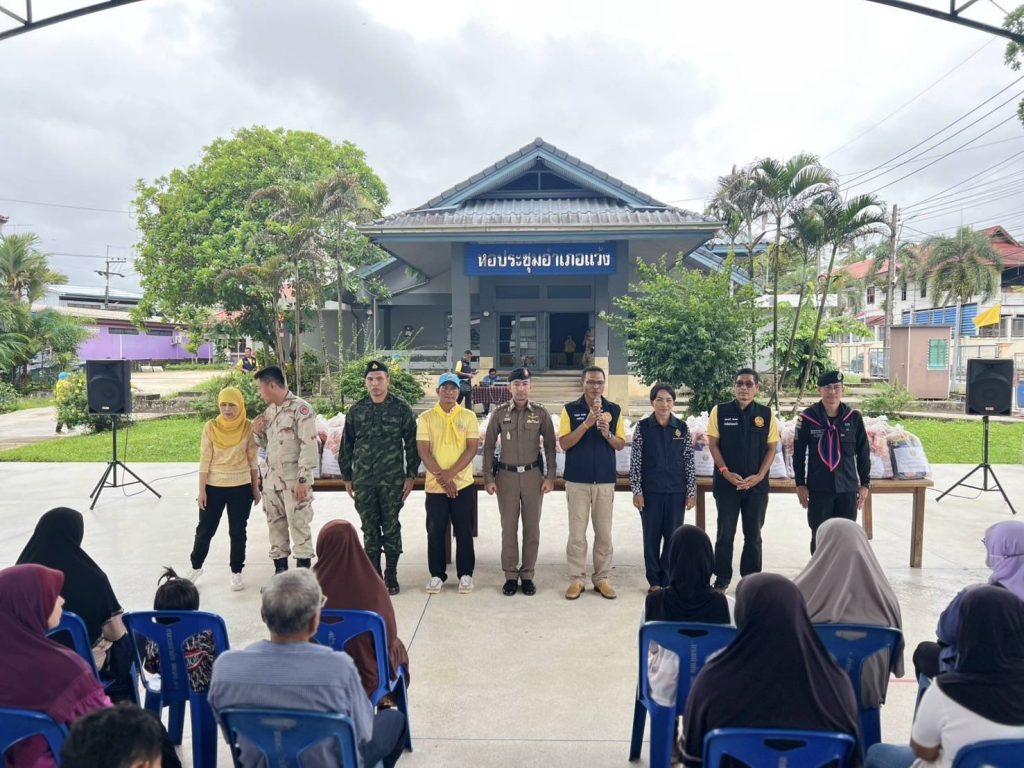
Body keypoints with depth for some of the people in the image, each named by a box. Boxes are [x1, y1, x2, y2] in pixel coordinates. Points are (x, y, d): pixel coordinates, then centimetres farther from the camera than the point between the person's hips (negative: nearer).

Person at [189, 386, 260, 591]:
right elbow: (204, 460, -3)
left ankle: (236, 572, 20)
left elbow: (253, 460, 1)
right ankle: (196, 567, 32)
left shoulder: (248, 427, -5)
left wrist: (256, 488, 3)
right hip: (214, 487, 1)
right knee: (205, 529, 12)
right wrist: (202, 490, -5)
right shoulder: (211, 427, -5)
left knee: (237, 532, 8)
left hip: (241, 488, -1)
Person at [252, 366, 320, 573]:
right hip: (272, 479, 8)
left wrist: (303, 479, -20)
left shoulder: (301, 408, -13)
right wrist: (257, 432, -1)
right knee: (275, 524, 13)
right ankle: (280, 570, 26)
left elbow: (309, 447, -17)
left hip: (294, 480, -8)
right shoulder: (269, 411, 11)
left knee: (299, 525, -1)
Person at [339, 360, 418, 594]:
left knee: (391, 528, 4)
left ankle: (391, 576, 15)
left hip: (392, 480, -2)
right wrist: (347, 477, 10)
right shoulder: (356, 411, 6)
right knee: (369, 529, 9)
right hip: (363, 481, 2)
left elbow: (411, 444, 0)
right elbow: (346, 446, 12)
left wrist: (411, 475, -3)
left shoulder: (401, 409, -1)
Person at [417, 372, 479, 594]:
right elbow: (423, 451, -4)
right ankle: (437, 575, 18)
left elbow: (472, 448, -5)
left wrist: (450, 473, -15)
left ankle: (465, 574, 17)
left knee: (464, 532, 5)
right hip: (434, 485, 0)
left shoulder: (468, 416, 2)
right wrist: (441, 477, -14)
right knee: (435, 532, 6)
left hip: (463, 484, 0)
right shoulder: (426, 418, 2)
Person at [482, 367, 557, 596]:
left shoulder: (540, 412, -1)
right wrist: (488, 478, -1)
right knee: (509, 528, 6)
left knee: (532, 528, 7)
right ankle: (510, 576, 16)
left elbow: (549, 446, 3)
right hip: (506, 475, 0)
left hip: (533, 475, 0)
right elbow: (489, 446, 3)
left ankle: (528, 575, 18)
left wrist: (550, 477, -3)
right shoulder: (500, 413, 0)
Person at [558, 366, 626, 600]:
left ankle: (602, 578, 18)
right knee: (577, 533, 3)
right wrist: (587, 424, -19)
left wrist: (607, 433, -16)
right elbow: (564, 443, -9)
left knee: (604, 533, 8)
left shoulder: (614, 410, 4)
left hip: (605, 480, 2)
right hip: (577, 480, -2)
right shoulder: (570, 409, -1)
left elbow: (621, 445, 4)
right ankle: (576, 579, 12)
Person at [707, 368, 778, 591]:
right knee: (725, 533, 6)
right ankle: (722, 578, 17)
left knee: (753, 534, 10)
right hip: (726, 483, -1)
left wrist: (759, 476, -9)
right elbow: (713, 444, -1)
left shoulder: (766, 414, 1)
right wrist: (725, 472, -12)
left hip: (757, 484, 1)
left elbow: (772, 448, 3)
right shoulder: (720, 411, -2)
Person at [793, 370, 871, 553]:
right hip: (818, 489, -1)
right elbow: (798, 454, 1)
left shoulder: (854, 417, 0)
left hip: (848, 488, 1)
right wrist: (800, 484, -1)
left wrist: (865, 484, 6)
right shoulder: (808, 417, -4)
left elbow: (863, 453, 7)